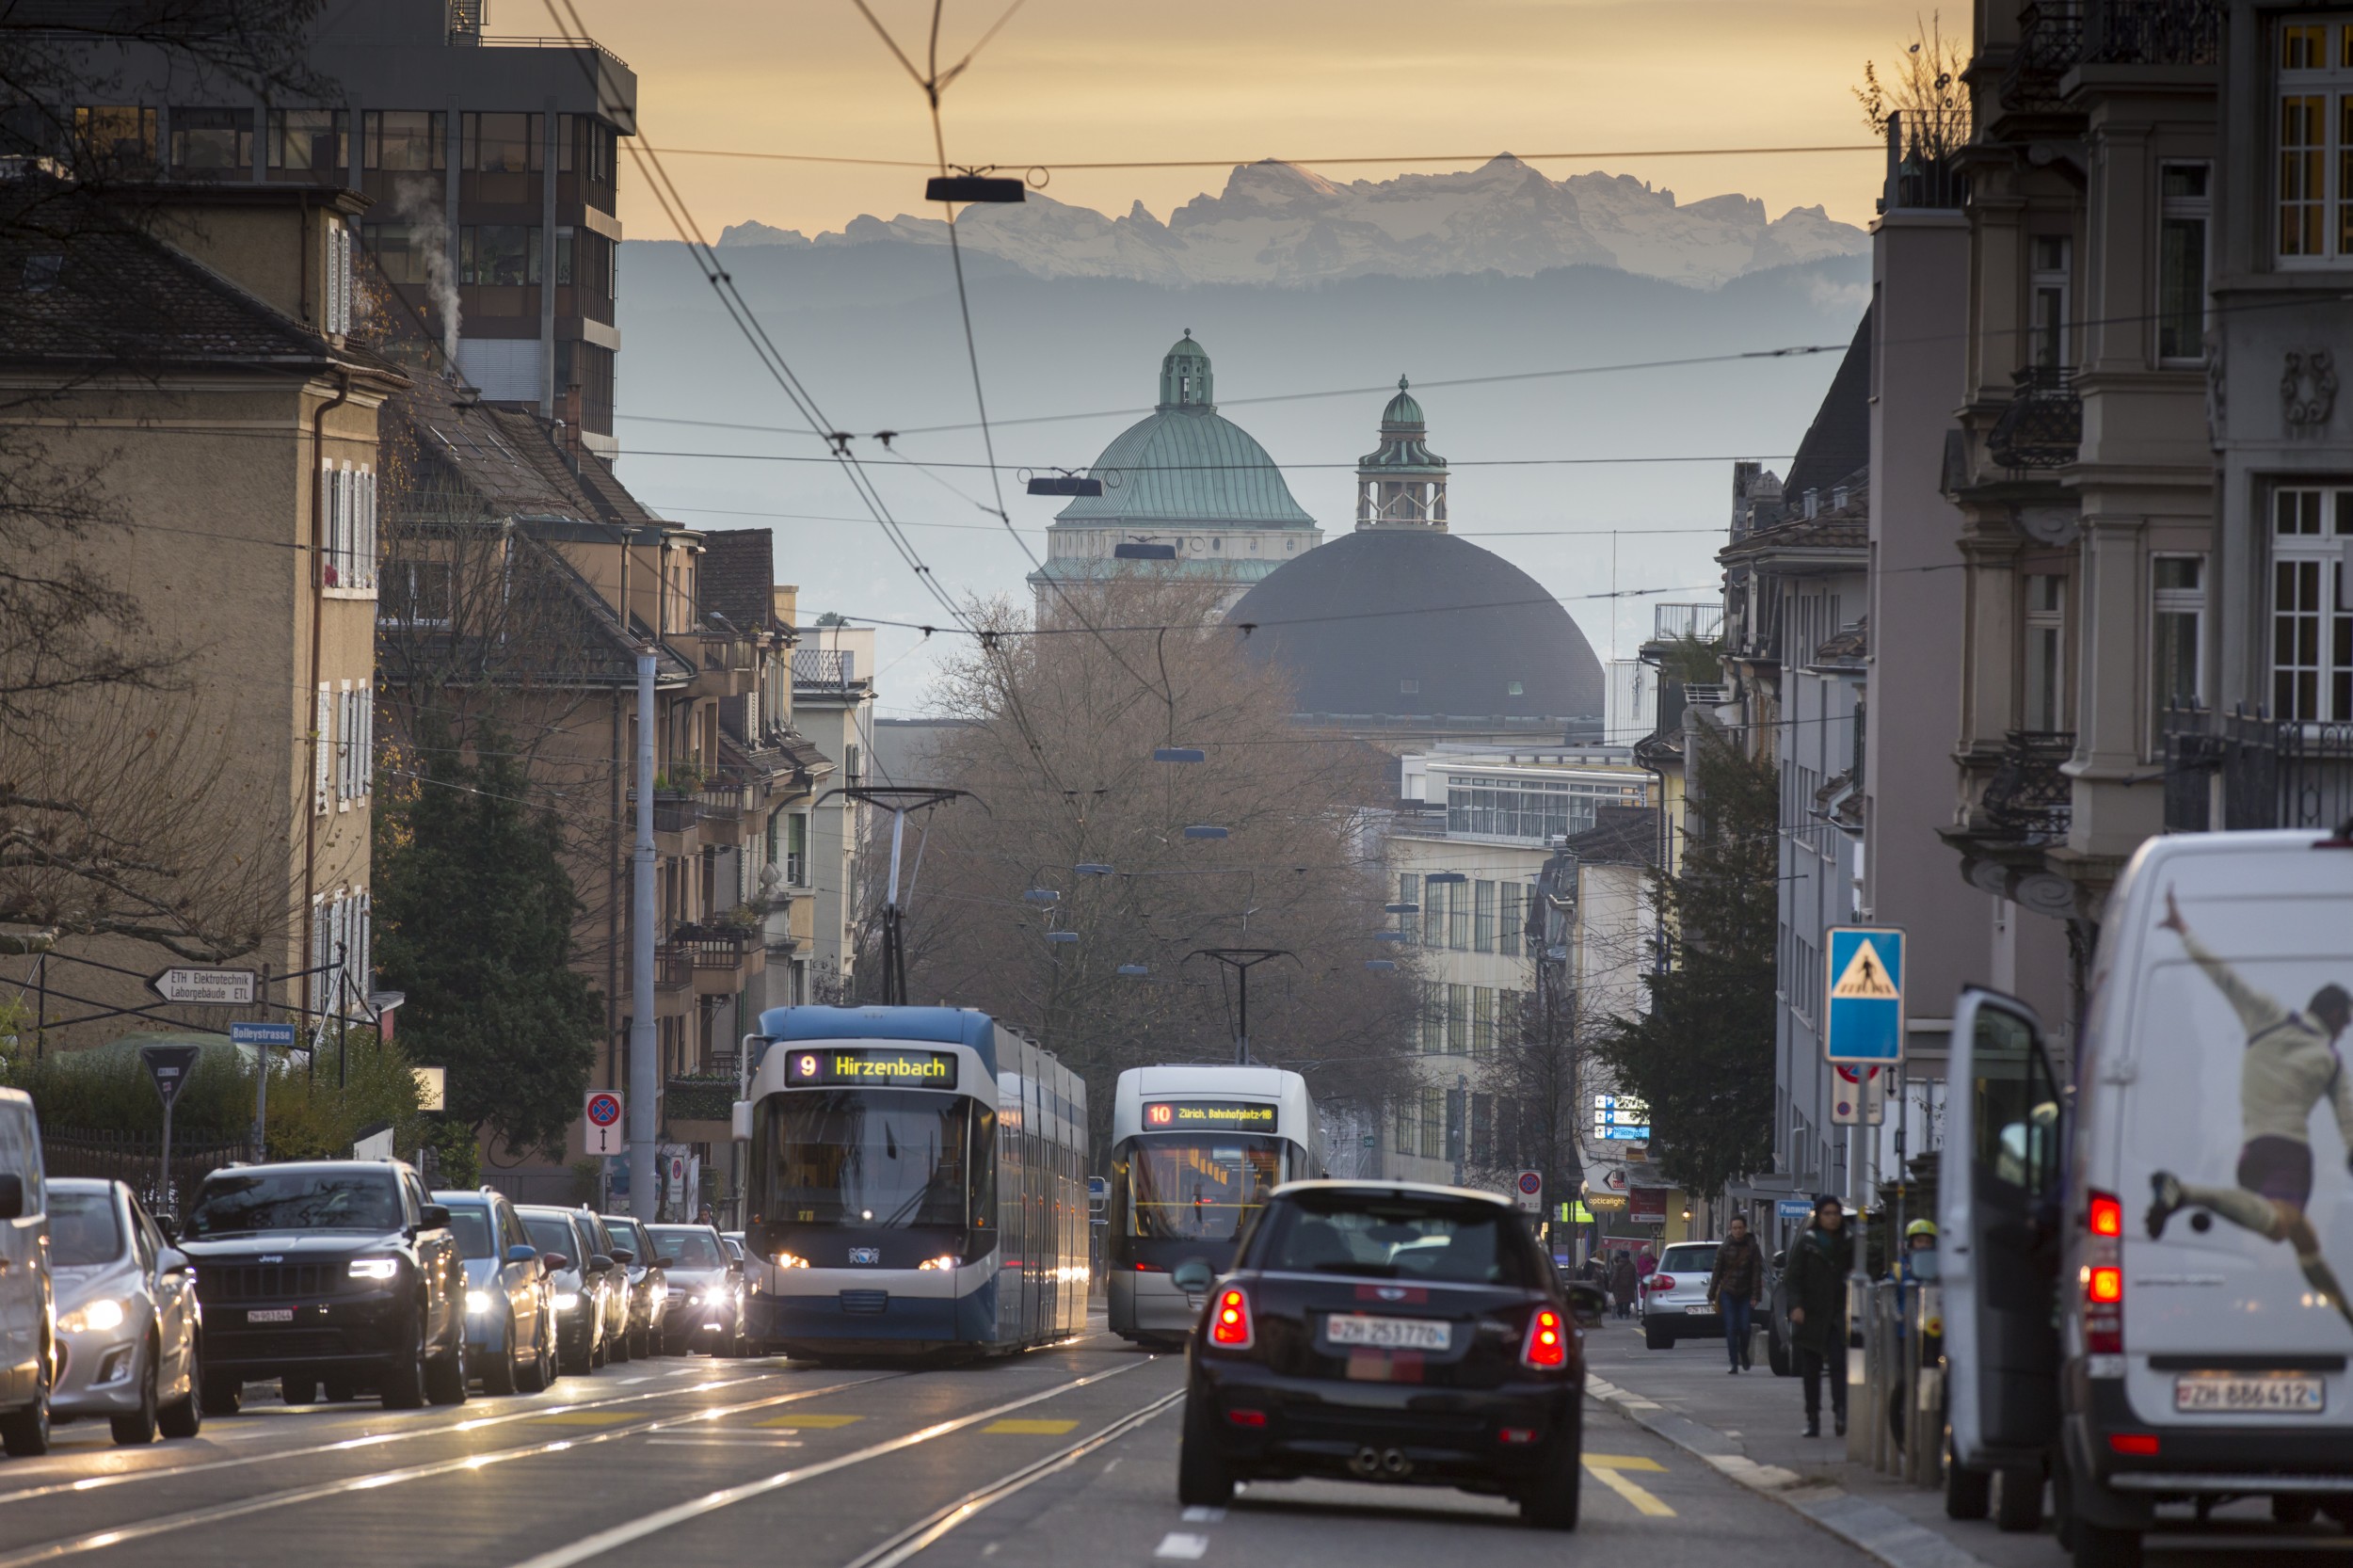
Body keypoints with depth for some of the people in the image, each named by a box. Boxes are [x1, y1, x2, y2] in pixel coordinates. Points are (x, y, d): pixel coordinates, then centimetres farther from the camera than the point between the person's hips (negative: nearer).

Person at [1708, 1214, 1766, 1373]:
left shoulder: (1753, 1248, -1)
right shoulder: (1724, 1247, 2)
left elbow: (1757, 1273, -2)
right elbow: (1717, 1272, 4)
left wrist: (1755, 1296, -9)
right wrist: (1712, 1295, 1)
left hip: (1746, 1295, 0)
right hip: (1728, 1293, 0)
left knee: (1745, 1328, -4)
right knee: (1731, 1329, -5)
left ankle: (1744, 1355, 25)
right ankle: (1734, 1365, 0)